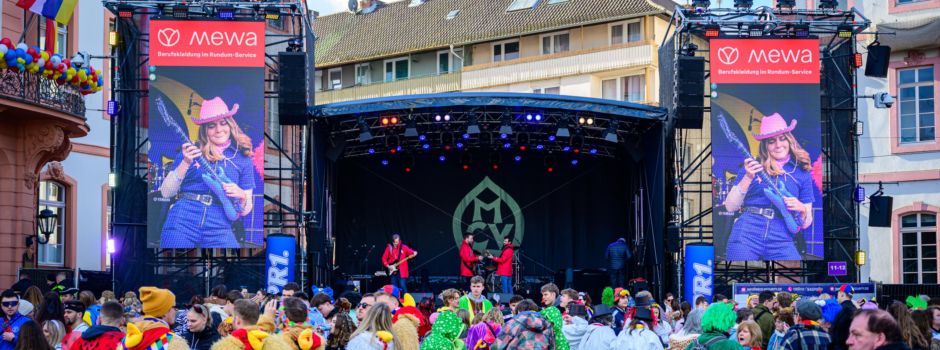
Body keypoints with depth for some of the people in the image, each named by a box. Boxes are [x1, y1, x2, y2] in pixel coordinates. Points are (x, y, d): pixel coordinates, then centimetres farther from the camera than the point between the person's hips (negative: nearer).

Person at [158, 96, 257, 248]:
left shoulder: (242, 159, 11)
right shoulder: (191, 151, 8)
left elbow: (245, 210, 13)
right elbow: (166, 193, 3)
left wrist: (242, 195, -8)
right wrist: (185, 163, -9)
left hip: (218, 228, 1)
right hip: (182, 220, 0)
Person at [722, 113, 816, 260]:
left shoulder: (802, 173, 12)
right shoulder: (753, 166, 9)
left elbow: (806, 223, 13)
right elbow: (730, 206, 3)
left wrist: (802, 208, -8)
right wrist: (748, 178, -8)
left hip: (781, 240, 1)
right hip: (746, 233, -1)